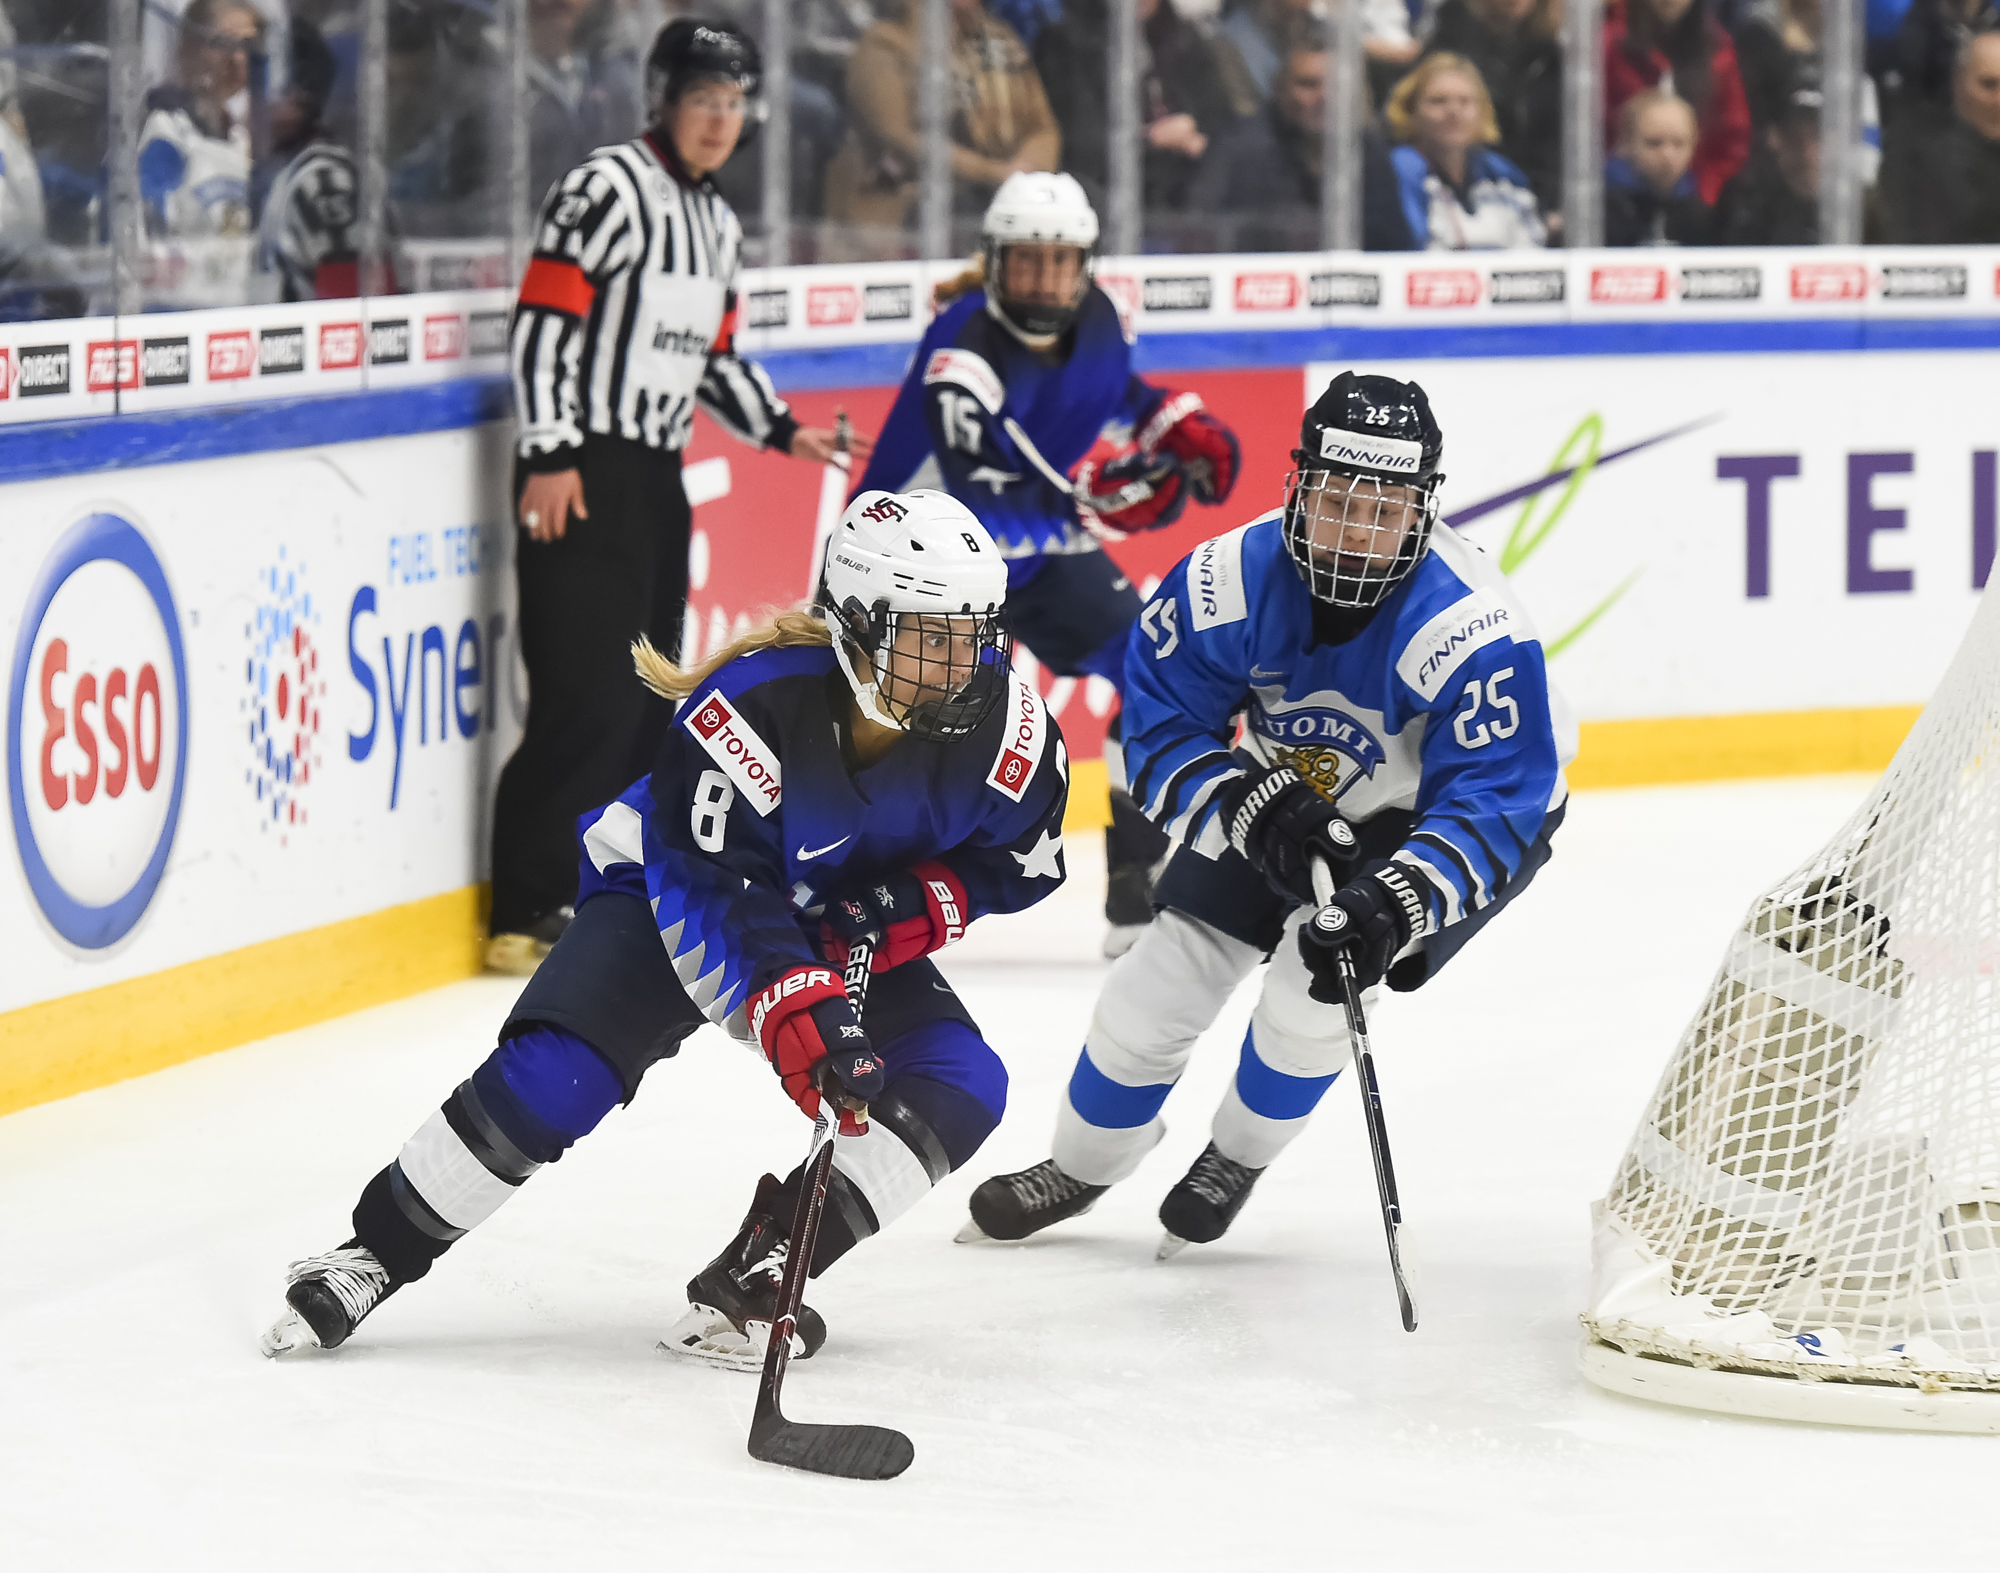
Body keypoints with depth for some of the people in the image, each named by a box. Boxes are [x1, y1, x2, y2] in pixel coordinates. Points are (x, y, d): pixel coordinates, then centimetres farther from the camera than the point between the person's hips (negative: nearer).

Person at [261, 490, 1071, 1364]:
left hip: (845, 929, 4)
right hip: (667, 892, -4)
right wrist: (796, 1008, -48)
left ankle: (754, 1282, -15)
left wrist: (925, 903, -22)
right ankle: (375, 1254, -4)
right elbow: (710, 889, -36)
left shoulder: (1002, 723, -22)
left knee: (958, 1088, -19)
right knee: (549, 1079, -24)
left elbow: (1020, 857, -4)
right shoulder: (753, 707, -36)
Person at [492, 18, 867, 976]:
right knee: (590, 691, -13)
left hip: (656, 477, 9)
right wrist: (550, 453, -21)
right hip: (583, 475, -9)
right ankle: (530, 910, -12)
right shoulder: (610, 188, -11)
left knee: (649, 696, 12)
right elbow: (544, 319, -16)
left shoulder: (717, 224, 18)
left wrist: (781, 432, 13)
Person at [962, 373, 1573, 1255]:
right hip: (1285, 792, 4)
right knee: (1172, 966, 0)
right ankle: (1081, 1166, 28)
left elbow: (1494, 798, -38)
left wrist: (1393, 904, -51)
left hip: (1436, 813, -4)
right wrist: (1252, 808, -36)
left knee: (1321, 972, -21)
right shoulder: (1233, 580, -27)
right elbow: (1158, 726, -18)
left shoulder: (1471, 627, -37)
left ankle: (1238, 1158, 10)